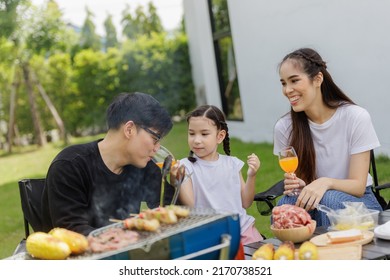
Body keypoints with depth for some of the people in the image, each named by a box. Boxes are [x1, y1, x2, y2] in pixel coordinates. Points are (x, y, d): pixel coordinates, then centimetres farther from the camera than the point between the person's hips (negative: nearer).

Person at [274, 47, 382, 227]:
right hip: (309, 202, 2)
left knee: (327, 199, -34)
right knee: (286, 202, -31)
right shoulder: (284, 127, -6)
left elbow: (358, 186, -13)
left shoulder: (356, 117, -13)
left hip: (358, 202, -1)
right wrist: (294, 185, -24)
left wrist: (326, 182, -35)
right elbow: (295, 184, 1)